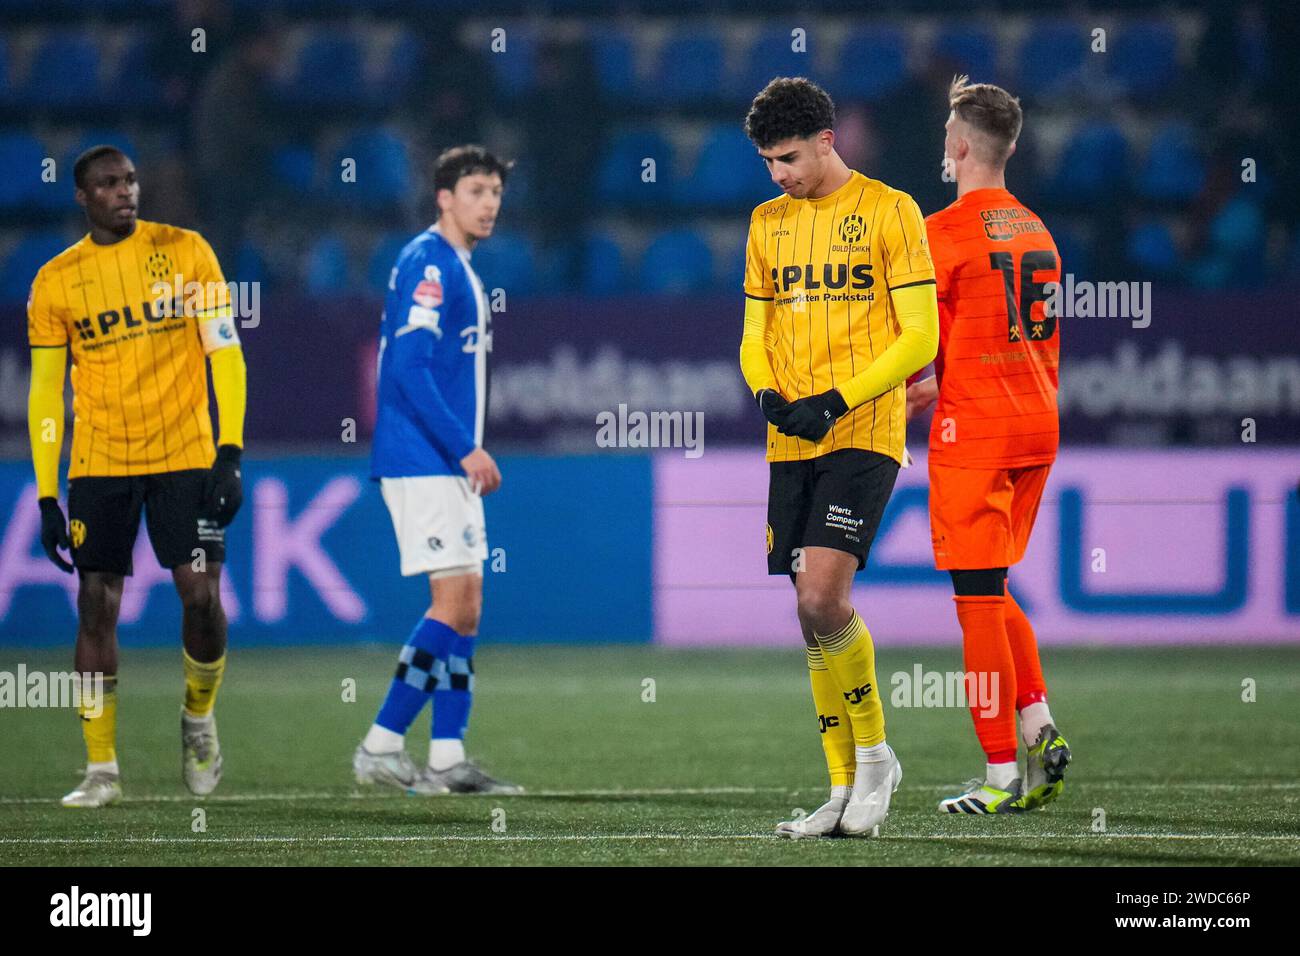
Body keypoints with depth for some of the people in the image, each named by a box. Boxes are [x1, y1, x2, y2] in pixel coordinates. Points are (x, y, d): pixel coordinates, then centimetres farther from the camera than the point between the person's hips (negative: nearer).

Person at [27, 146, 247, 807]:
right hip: (97, 466, 1)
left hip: (185, 456, -1)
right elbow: (45, 393, 6)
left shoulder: (184, 252, 1)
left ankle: (199, 716, 20)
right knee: (96, 605, -2)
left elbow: (225, 354, 0)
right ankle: (102, 770, 5)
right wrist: (46, 496, 1)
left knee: (202, 596, -9)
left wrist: (230, 452, -9)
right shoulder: (56, 281, 4)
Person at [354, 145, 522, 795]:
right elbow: (409, 369, -19)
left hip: (449, 466, 10)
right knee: (454, 599, -14)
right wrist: (465, 448, -20)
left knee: (465, 604, 6)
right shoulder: (426, 263, -12)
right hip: (421, 462, -10)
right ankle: (381, 745, -11)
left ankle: (447, 760, 7)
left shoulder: (459, 271, 19)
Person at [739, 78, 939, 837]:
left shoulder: (888, 211, -4)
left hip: (864, 434, -6)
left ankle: (875, 754, -1)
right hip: (791, 445, 6)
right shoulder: (768, 223, 14)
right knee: (815, 615, 5)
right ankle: (847, 790, 12)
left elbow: (920, 336, -7)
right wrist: (769, 395, -4)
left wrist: (837, 401, -16)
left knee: (822, 596, -19)